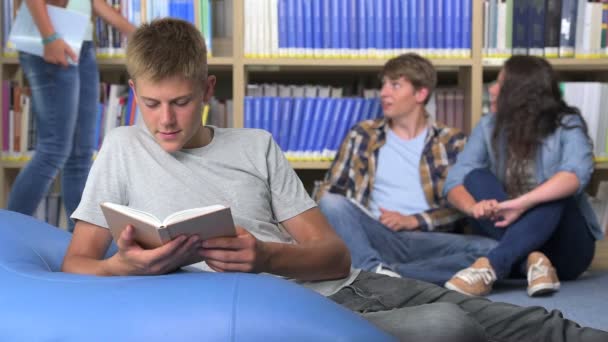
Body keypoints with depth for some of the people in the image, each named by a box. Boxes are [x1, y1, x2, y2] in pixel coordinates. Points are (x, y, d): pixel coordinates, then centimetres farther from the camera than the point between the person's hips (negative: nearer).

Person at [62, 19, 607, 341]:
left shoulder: (257, 146, 10)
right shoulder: (123, 150, 6)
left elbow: (334, 256, 6)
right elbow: (76, 265, 5)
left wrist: (266, 256, -17)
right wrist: (127, 267, -19)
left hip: (345, 287, 4)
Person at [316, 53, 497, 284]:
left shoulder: (451, 141, 12)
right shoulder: (363, 134, 16)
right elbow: (328, 190, 15)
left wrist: (413, 221, -9)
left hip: (426, 240, 0)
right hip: (376, 236, 0)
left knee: (492, 249, -29)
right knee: (331, 203, -28)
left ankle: (384, 274, -36)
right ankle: (377, 269, -46)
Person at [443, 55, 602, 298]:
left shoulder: (567, 126, -9)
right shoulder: (488, 128, 2)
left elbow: (577, 174, -29)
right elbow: (455, 180, -9)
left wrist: (522, 203, -41)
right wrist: (474, 207, -32)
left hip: (566, 248, -3)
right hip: (510, 235, 3)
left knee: (555, 194, -32)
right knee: (476, 178, -19)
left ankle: (490, 266, -48)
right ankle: (531, 261, -36)